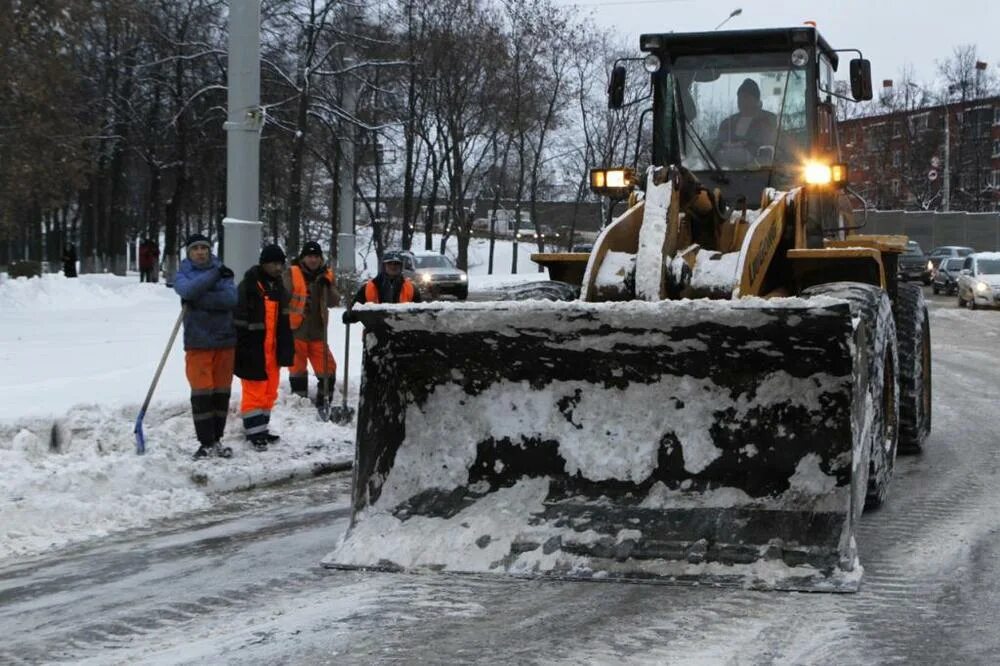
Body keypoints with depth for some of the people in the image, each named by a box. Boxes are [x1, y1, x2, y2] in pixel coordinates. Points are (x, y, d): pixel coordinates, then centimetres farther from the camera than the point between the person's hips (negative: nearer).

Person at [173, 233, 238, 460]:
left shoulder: (223, 273, 8)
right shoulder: (183, 275, 6)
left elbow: (232, 298, -10)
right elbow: (189, 290, -18)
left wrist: (201, 299, -16)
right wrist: (214, 274, -18)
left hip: (225, 340, 2)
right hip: (198, 342, -2)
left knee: (221, 392, 6)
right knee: (202, 392, -6)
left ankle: (216, 440, 16)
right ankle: (206, 443, 1)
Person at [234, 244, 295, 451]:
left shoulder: (278, 287, 15)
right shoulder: (249, 286, -11)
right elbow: (240, 320, -15)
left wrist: (286, 349, 18)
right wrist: (243, 350, -19)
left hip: (272, 350, 8)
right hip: (254, 349, -8)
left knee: (269, 391, 12)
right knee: (254, 391, -5)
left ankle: (261, 429, 23)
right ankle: (255, 432, 0)